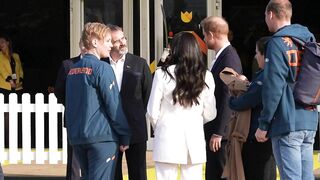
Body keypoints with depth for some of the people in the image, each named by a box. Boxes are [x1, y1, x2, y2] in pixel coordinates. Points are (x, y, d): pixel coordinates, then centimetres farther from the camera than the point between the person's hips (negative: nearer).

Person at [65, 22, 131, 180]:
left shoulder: (73, 69, 13)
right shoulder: (102, 68, -10)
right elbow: (114, 105, -12)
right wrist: (125, 136, -4)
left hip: (76, 138, 8)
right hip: (102, 137, -8)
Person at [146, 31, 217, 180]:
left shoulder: (163, 74, -7)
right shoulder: (205, 77, 1)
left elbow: (152, 112, -2)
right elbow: (209, 114, 6)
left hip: (167, 138, -2)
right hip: (195, 137, 2)